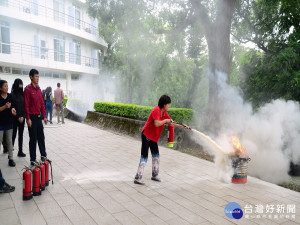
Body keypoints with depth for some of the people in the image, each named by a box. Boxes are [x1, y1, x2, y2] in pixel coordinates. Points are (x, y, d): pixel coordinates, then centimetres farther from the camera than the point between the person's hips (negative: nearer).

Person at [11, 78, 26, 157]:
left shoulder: (22, 94, 8)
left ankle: (20, 151, 16)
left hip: (22, 117, 5)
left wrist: (22, 116, -4)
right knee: (13, 134, -2)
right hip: (15, 118, -5)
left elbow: (24, 106, 6)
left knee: (21, 134, 9)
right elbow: (12, 107, -9)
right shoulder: (12, 94, -7)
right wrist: (18, 117, -9)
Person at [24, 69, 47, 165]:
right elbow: (26, 105, -12)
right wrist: (28, 118, -15)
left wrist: (44, 116, 12)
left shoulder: (39, 89, 11)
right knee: (33, 139, 1)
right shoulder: (28, 89, -10)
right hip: (32, 117, -6)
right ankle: (33, 159, 12)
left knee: (41, 137, 12)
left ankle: (43, 156, 23)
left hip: (39, 117, 6)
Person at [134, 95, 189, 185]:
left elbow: (172, 123, 15)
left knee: (156, 155, 14)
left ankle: (154, 175, 27)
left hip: (154, 137, 9)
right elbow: (156, 124, -30)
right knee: (144, 156, -7)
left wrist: (182, 126, 11)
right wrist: (165, 120, -17)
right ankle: (138, 178, 0)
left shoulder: (164, 113, 7)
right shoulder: (156, 110, -20)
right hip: (147, 135, -9)